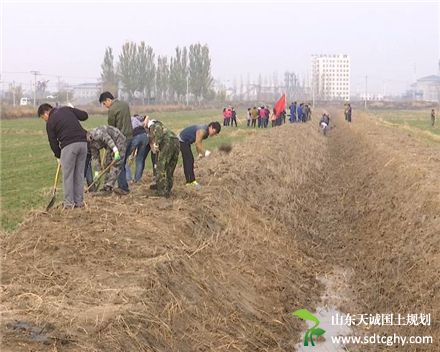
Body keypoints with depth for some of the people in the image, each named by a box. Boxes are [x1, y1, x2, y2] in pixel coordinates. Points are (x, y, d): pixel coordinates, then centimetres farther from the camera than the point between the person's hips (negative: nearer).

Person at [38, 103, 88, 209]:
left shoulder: (50, 123, 6)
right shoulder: (66, 109, 17)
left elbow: (53, 142, 9)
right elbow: (84, 115, 14)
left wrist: (59, 156, 23)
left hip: (69, 145, -5)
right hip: (82, 142, 5)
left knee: (67, 175, 4)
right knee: (79, 174, 12)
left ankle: (69, 203, 5)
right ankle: (79, 201, 16)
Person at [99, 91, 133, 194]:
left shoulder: (112, 110, -13)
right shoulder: (125, 104, 12)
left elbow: (111, 127, -6)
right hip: (129, 137, 8)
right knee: (123, 163, 14)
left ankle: (123, 188, -1)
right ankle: (123, 185, 17)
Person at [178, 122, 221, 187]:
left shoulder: (206, 131, 2)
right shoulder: (202, 131, -28)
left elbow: (199, 142, 8)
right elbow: (197, 143, -29)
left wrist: (200, 153, 0)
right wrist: (204, 152, -23)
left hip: (186, 141, 10)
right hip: (182, 140, -10)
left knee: (190, 160, 12)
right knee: (188, 160, -13)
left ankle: (189, 180, 18)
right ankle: (191, 181, -14)